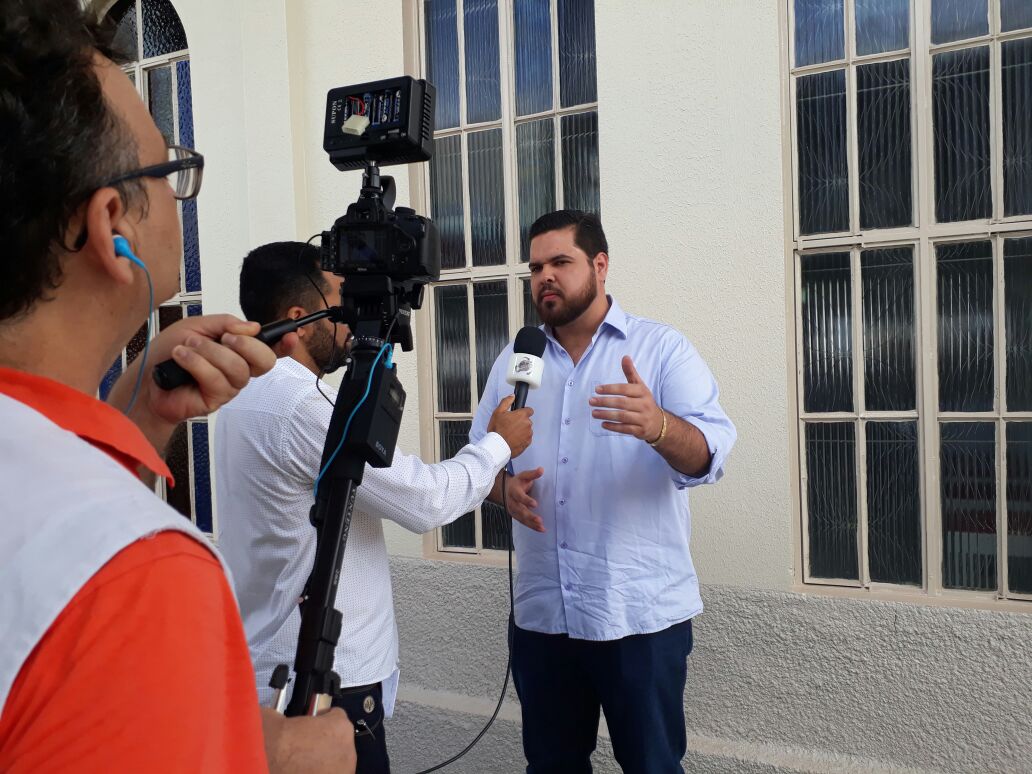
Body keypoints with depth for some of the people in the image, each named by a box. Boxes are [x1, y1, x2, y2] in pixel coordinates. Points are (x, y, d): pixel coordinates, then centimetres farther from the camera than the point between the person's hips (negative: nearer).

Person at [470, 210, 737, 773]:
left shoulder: (662, 349, -5)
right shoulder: (514, 361, 8)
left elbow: (708, 454, -18)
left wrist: (657, 427, -39)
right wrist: (504, 487, -14)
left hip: (643, 613, -3)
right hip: (540, 613, 4)